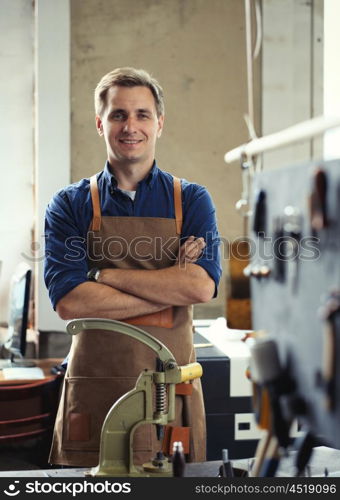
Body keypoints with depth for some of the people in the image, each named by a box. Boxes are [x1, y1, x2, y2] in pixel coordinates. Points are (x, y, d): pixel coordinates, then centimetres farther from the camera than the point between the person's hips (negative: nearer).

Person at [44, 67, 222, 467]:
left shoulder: (191, 201, 6)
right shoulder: (70, 205, 4)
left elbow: (202, 286, -10)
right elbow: (68, 301, -9)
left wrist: (105, 274, -11)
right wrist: (170, 288, -11)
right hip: (94, 389, 0)